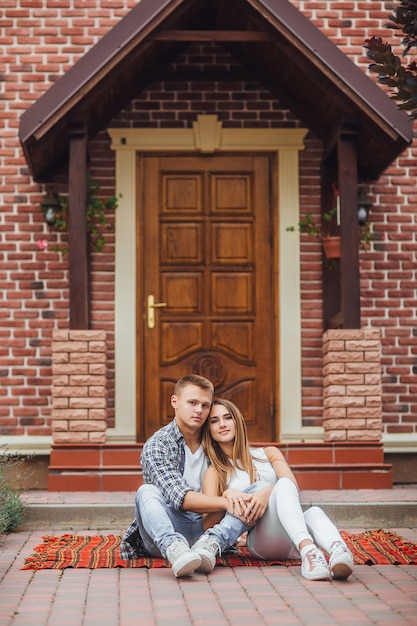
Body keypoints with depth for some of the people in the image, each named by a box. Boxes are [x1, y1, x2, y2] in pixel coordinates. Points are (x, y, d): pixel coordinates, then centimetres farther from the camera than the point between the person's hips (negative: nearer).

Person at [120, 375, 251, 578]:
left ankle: (209, 544, -43)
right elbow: (180, 499, -21)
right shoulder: (157, 445, -9)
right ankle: (174, 549, -56)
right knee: (147, 492, -31)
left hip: (206, 528, 4)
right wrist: (225, 503, -30)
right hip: (164, 532, -4)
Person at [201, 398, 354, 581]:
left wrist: (267, 492, -21)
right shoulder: (214, 472, 16)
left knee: (314, 512, -33)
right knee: (283, 486, -31)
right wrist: (227, 495, -19)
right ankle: (308, 548, -59)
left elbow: (294, 485, 1)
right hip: (260, 541, -3)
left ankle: (337, 549, -66)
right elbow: (207, 524, 0)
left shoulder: (268, 454, 22)